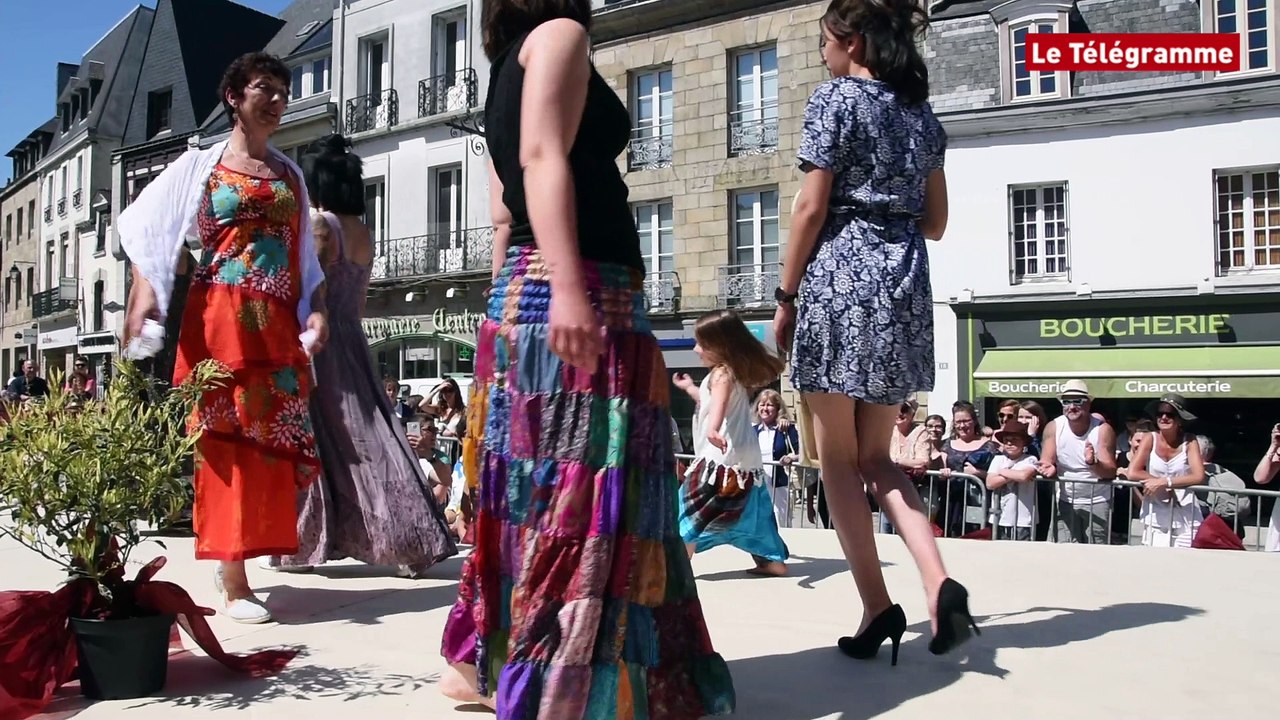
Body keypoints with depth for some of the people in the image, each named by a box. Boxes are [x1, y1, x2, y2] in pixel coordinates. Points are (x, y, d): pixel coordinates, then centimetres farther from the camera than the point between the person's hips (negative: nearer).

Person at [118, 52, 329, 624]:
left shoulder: (289, 173, 18)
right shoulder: (201, 165, 8)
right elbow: (146, 229, 2)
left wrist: (315, 311, 4)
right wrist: (143, 296, -13)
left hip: (277, 324, 4)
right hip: (220, 318, -4)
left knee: (276, 439, 1)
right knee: (228, 438, -5)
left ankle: (233, 559, 18)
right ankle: (232, 582, -1)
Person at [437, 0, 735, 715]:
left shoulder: (508, 72, 26)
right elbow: (543, 157, -16)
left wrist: (513, 310, 22)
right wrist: (567, 286, -26)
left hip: (526, 296, 9)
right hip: (584, 292, -9)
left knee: (542, 490, 11)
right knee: (578, 490, -10)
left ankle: (484, 661, 18)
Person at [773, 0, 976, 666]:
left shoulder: (835, 98, -1)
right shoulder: (922, 112, 18)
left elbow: (812, 208, -8)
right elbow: (935, 222, 19)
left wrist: (785, 297, -3)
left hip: (839, 276, -6)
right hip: (906, 284, 6)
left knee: (838, 456, 2)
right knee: (876, 456, 12)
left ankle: (877, 608, 0)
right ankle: (938, 581, -7)